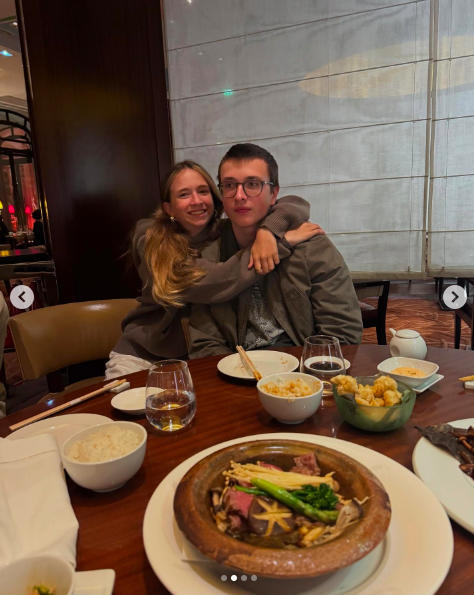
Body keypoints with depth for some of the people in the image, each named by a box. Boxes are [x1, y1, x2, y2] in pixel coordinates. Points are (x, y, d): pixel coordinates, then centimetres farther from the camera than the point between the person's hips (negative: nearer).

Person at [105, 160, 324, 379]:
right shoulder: (153, 243, -13)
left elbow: (296, 204, -7)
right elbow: (214, 285, -28)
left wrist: (268, 230, -29)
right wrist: (282, 240, -26)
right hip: (144, 355, -2)